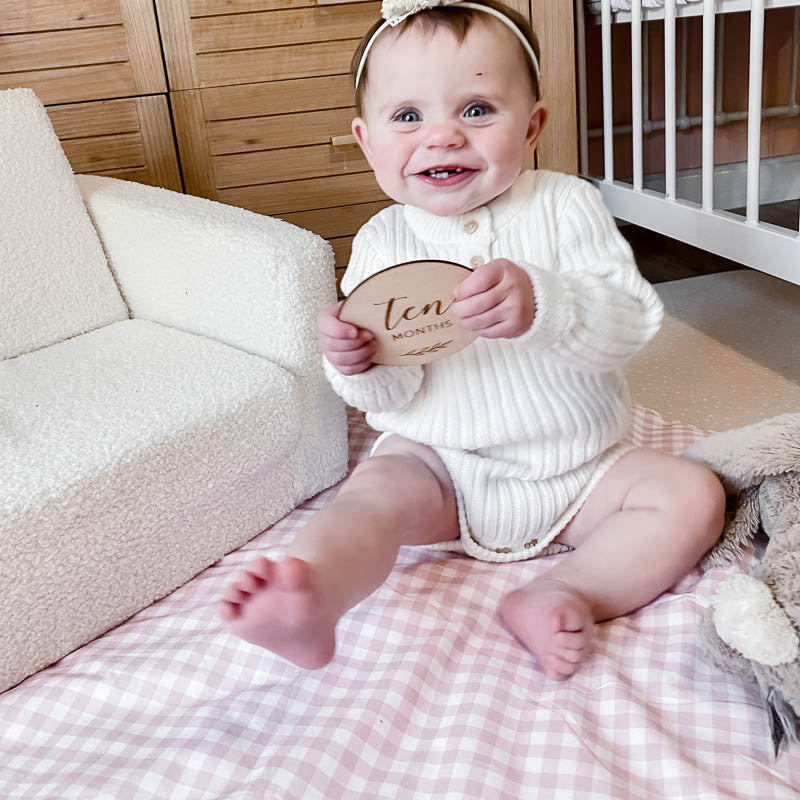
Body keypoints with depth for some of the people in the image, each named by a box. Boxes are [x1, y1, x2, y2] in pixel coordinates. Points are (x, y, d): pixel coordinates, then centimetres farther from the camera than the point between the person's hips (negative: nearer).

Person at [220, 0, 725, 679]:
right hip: (441, 464, 0)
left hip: (576, 469, 1)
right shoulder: (383, 241, -4)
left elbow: (633, 325, -18)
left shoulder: (565, 204, -8)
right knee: (378, 489, -26)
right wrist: (360, 365, -32)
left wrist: (542, 304, -38)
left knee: (692, 495, -14)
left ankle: (566, 595, -25)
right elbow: (391, 395, -7)